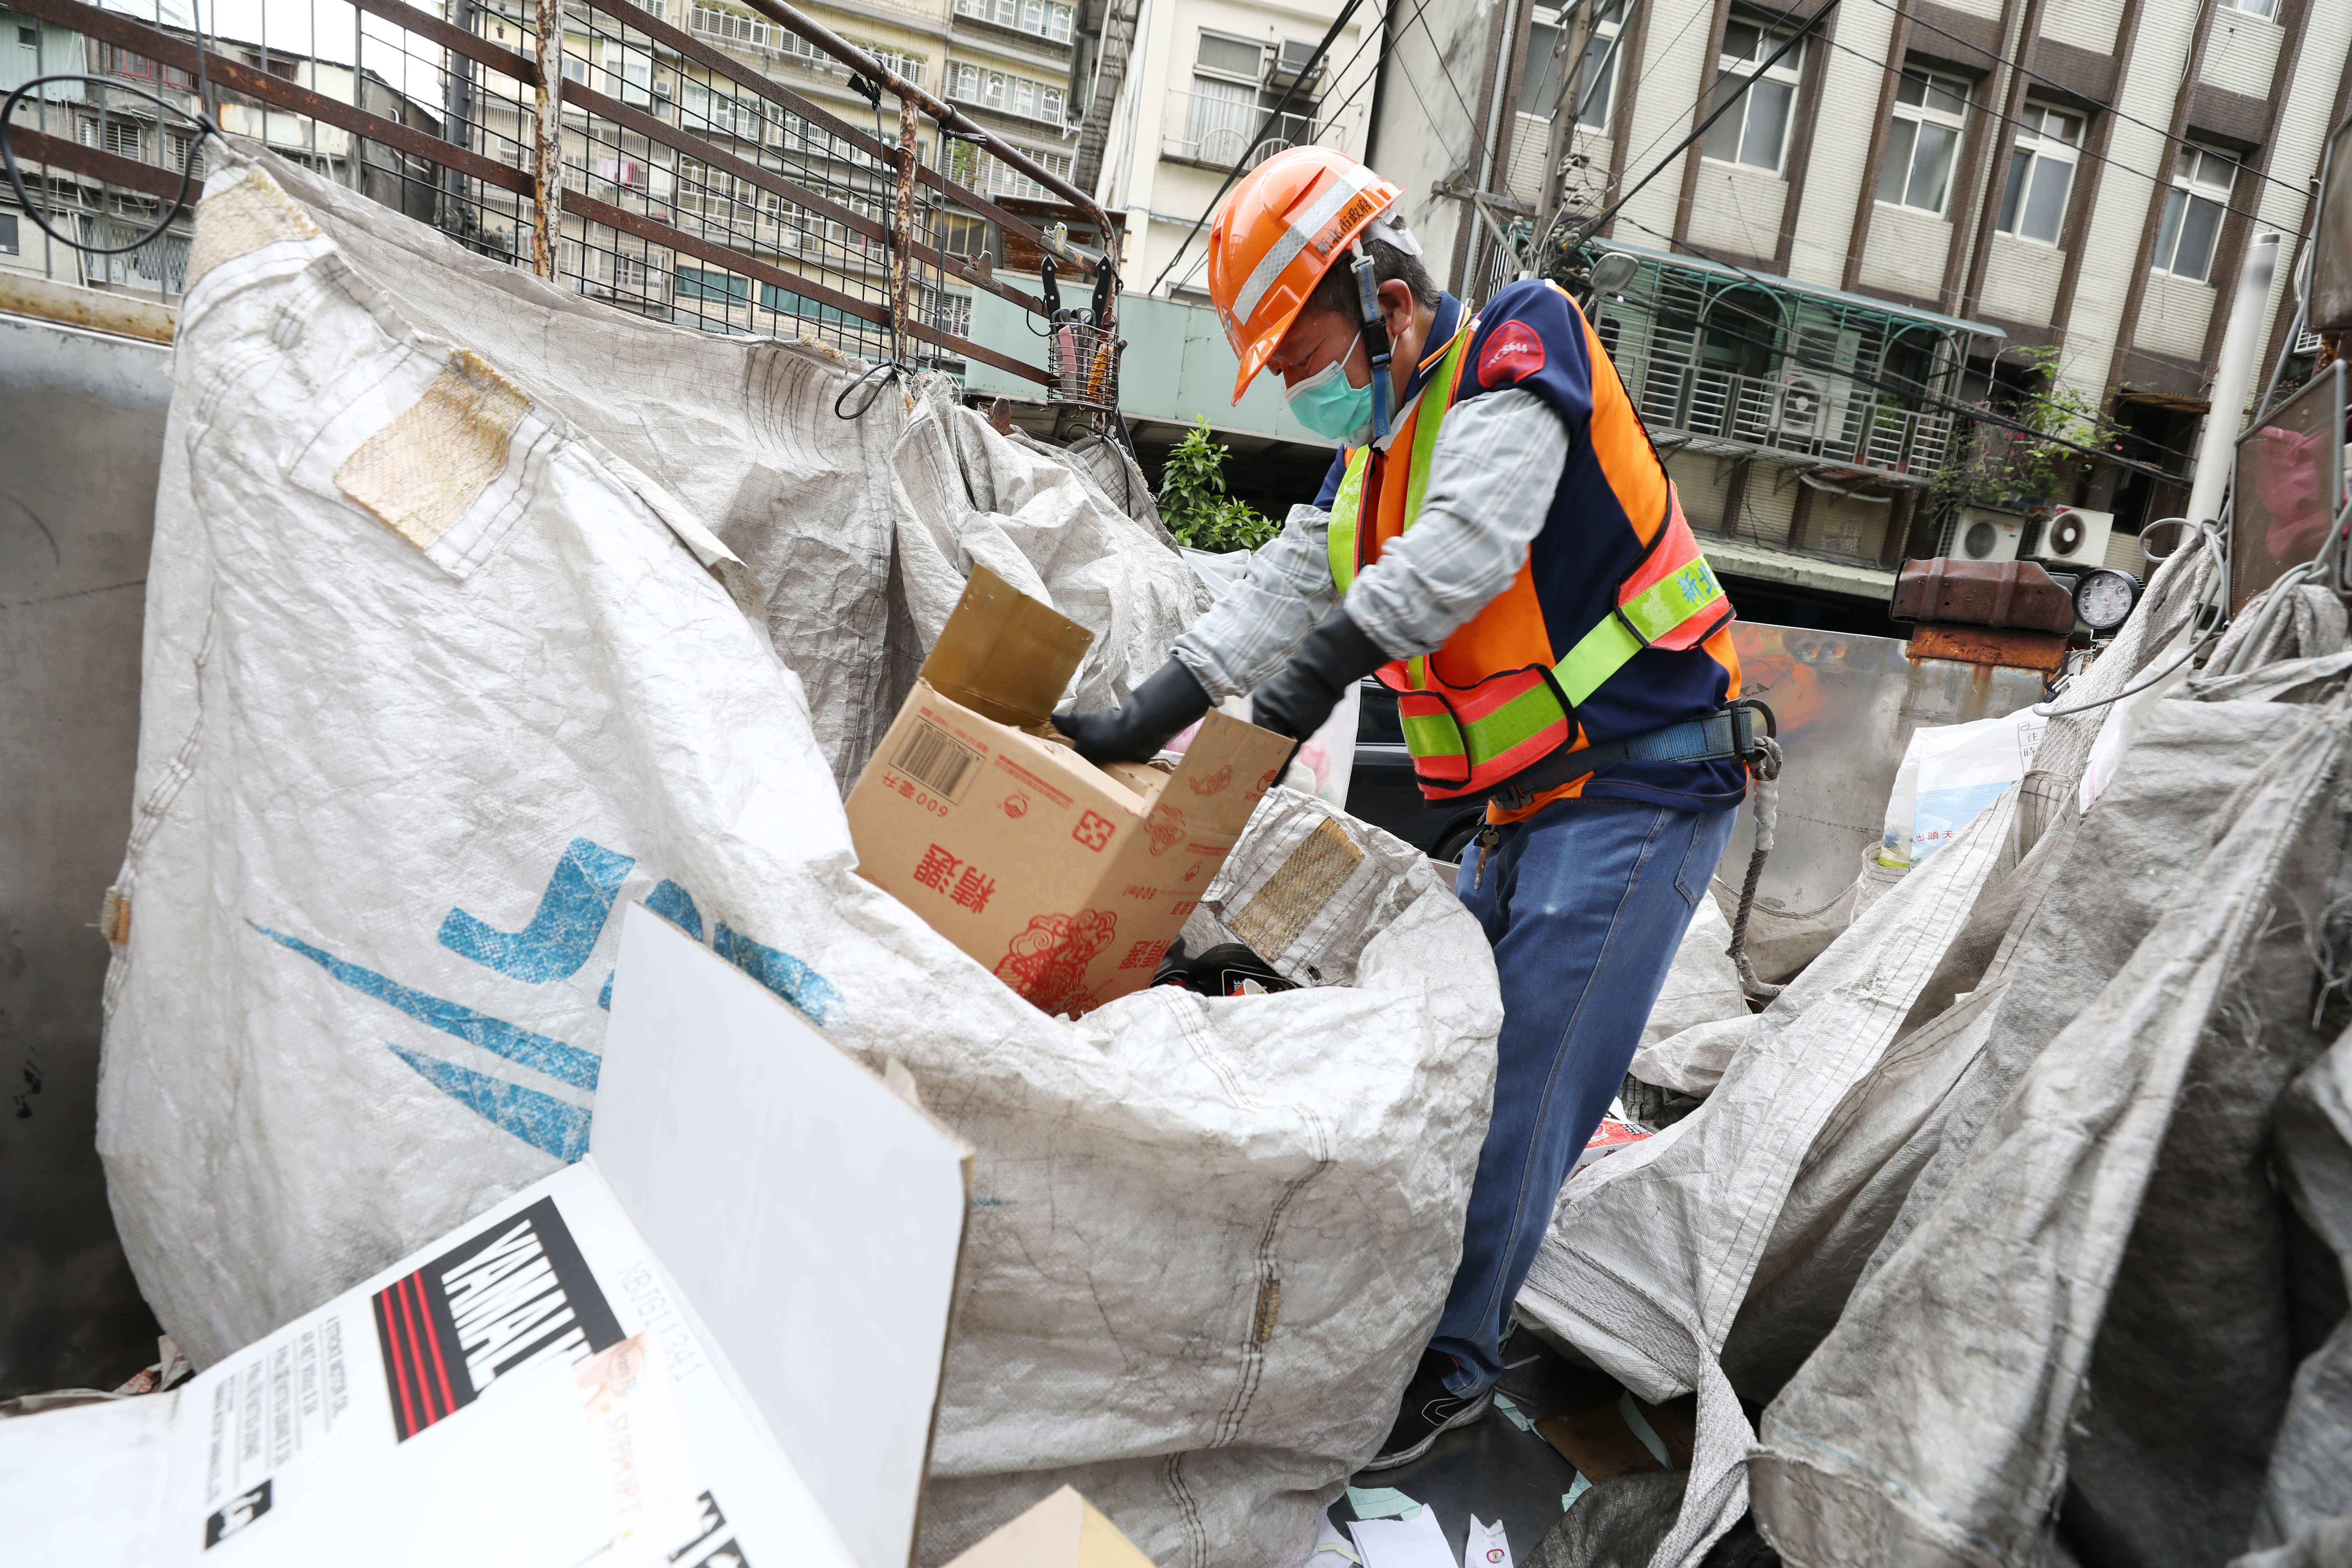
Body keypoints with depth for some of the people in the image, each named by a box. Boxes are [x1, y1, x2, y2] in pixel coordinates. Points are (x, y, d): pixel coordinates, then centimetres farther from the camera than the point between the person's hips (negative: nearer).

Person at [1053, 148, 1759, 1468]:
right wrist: (1138, 722, -3)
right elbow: (1279, 594, 6)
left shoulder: (1520, 352, -11)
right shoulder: (1373, 451, 13)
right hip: (1531, 803, 8)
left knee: (1526, 1081, -7)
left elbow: (1470, 539, -28)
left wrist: (1327, 666, -30)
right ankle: (1444, 1288, 28)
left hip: (1643, 781, -8)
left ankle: (1454, 1356, 7)